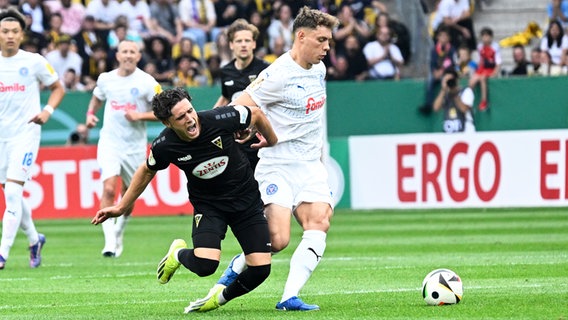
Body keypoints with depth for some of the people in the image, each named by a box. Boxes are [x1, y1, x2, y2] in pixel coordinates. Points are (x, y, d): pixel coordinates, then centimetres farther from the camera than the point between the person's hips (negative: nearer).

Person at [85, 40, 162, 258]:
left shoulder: (147, 82, -7)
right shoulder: (106, 79, 3)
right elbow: (97, 98, 26)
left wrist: (140, 116, -18)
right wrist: (90, 114, 7)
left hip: (135, 145, 0)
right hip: (109, 142, 0)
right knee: (109, 189, -18)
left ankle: (119, 232, 36)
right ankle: (109, 241, -19)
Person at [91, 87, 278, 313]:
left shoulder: (220, 119, -24)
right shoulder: (164, 146, -19)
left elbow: (256, 114, -3)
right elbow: (147, 172, 4)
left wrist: (273, 142, 13)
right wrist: (121, 207, 11)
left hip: (246, 198, 1)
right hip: (207, 205, -1)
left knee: (260, 269, -9)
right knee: (205, 264, -26)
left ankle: (220, 298, 22)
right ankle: (178, 254, 13)